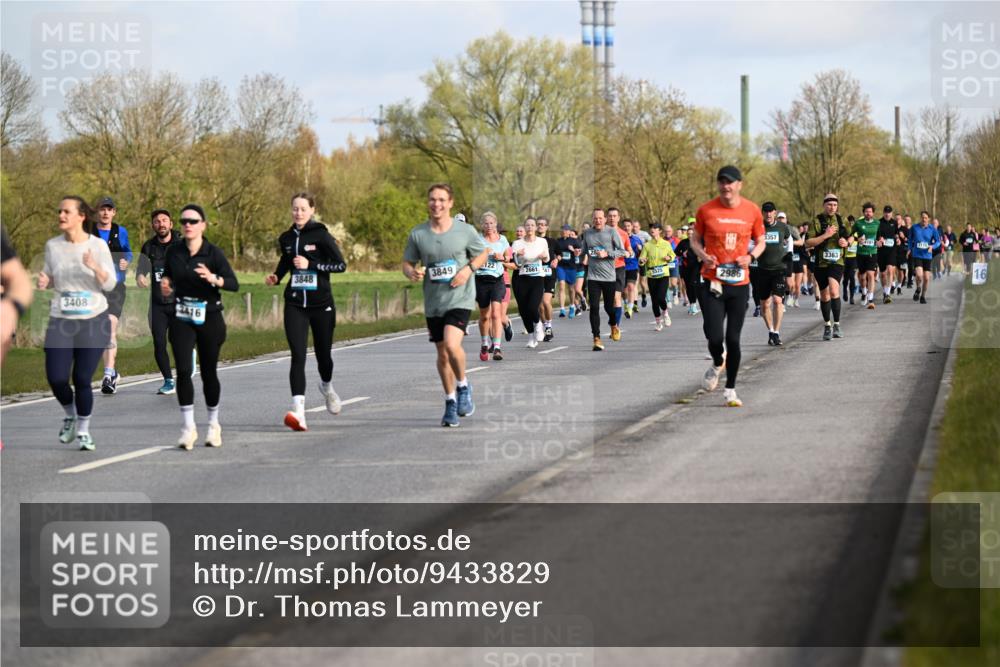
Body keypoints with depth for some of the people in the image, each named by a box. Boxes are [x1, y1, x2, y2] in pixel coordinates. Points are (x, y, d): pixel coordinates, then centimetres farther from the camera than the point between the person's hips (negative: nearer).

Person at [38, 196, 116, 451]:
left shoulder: (98, 246, -5)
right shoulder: (52, 246, 2)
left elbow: (110, 285, -5)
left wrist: (95, 267, -24)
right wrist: (44, 282, -10)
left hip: (94, 321, -2)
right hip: (61, 321, 2)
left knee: (82, 379, -4)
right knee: (56, 378, -8)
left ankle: (83, 430, 17)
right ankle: (70, 416, 24)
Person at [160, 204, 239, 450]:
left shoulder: (214, 253, -8)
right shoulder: (174, 252, 2)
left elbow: (234, 284, -16)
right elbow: (167, 273, 22)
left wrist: (213, 278, -34)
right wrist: (165, 283, 0)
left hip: (209, 318, -2)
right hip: (181, 319, 2)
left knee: (209, 372, 7)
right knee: (183, 370, -13)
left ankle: (213, 425, 25)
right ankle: (188, 427, -8)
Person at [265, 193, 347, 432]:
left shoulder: (321, 235, -7)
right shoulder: (286, 238, 7)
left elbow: (341, 265, -12)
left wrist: (311, 264, -21)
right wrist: (276, 277, 7)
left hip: (321, 304, -2)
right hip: (295, 304, 2)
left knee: (323, 354, 12)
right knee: (298, 356, -13)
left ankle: (326, 386, 47)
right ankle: (298, 410, -24)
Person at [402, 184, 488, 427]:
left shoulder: (465, 231, -5)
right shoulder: (417, 234, -1)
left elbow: (483, 253, 9)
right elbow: (407, 263, 8)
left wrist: (469, 269, -9)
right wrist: (412, 273, -15)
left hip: (460, 299, -3)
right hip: (433, 303, 3)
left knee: (451, 344, -24)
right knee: (442, 355, 10)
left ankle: (463, 385, 4)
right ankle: (450, 403, 27)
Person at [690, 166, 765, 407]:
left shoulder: (752, 211, 1)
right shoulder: (706, 210, -2)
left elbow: (760, 241, 13)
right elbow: (695, 239, 10)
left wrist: (751, 257, -8)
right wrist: (703, 255, -10)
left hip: (740, 283, 1)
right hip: (712, 282, -1)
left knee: (733, 339, 2)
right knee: (715, 337, -11)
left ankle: (730, 390, 15)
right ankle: (717, 364, 25)